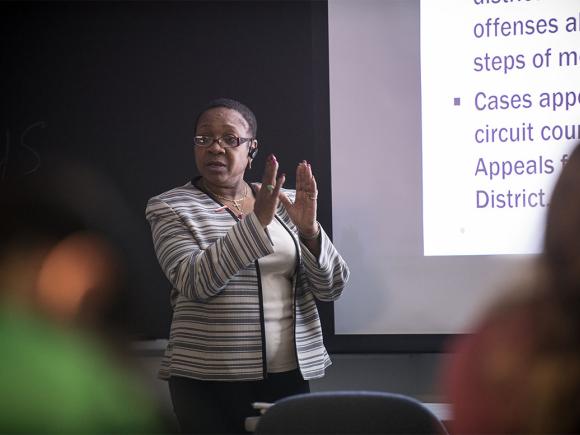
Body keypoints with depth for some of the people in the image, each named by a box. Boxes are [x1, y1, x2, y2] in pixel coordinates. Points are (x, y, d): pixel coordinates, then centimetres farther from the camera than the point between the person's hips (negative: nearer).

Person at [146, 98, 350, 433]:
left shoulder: (284, 203, 9)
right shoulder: (170, 208, -1)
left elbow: (331, 288, 4)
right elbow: (194, 282, -17)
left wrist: (309, 229, -13)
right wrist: (256, 222, -23)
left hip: (289, 374, 3)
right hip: (208, 382, -3)